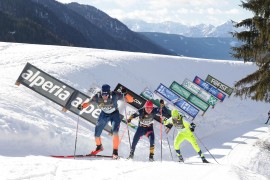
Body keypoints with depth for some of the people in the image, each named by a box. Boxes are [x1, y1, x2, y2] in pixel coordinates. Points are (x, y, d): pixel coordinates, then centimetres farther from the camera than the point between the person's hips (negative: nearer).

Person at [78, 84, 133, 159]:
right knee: (96, 135, 3)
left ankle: (115, 151, -9)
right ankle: (99, 147, 36)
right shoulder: (97, 97, -27)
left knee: (115, 133, -25)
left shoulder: (114, 95, -32)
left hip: (114, 114, -3)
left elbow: (130, 100, -31)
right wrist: (81, 106, -28)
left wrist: (125, 94, -49)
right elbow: (89, 102, -9)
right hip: (104, 114, 3)